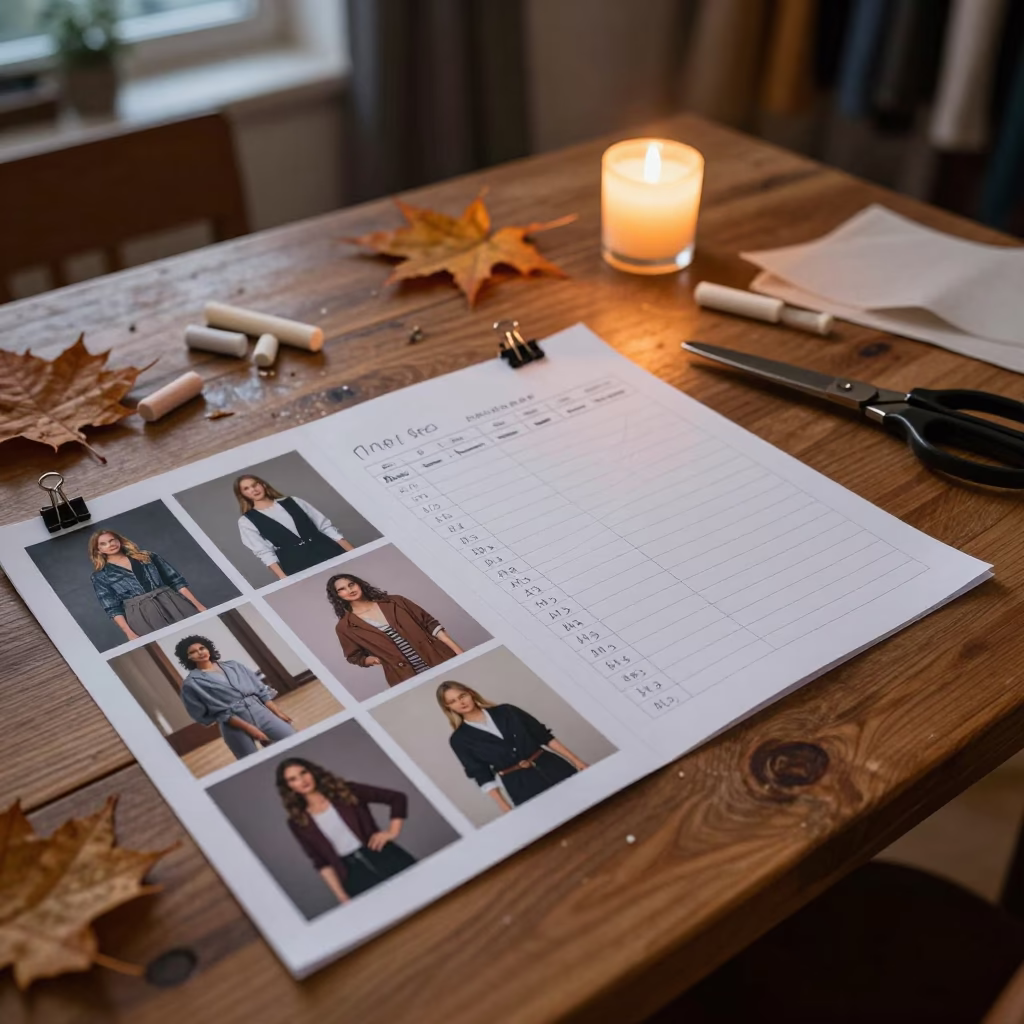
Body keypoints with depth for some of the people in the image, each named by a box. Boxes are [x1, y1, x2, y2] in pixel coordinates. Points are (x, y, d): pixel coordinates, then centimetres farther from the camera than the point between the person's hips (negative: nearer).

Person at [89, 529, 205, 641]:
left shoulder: (146, 556, 15)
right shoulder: (100, 576, 11)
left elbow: (175, 580, 11)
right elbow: (113, 608, 4)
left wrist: (198, 605, 2)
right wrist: (129, 632, -9)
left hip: (173, 604, 2)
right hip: (140, 616, -2)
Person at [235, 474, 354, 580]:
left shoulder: (292, 502, 15)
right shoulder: (246, 521, 8)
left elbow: (324, 525, 11)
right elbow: (264, 552, -1)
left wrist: (353, 552, 2)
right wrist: (284, 579, -15)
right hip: (297, 566, -3)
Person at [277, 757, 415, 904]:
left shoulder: (344, 791, 3)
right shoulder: (298, 822, 6)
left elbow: (397, 798, 5)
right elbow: (322, 863, 6)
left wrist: (392, 832, -5)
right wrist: (342, 896, -1)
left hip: (385, 858, 0)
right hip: (353, 875, 0)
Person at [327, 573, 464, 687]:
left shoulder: (393, 602, 6)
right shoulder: (345, 627, 3)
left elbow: (429, 622, 5)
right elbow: (354, 656, 11)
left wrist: (458, 651, -3)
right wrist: (370, 660, -12)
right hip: (409, 679, -2)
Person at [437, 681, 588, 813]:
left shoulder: (505, 711, 7)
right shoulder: (459, 739, 2)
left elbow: (543, 736, 8)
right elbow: (482, 775, 1)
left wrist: (576, 760, 4)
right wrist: (505, 807, -6)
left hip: (552, 768, 3)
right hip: (520, 786, -2)